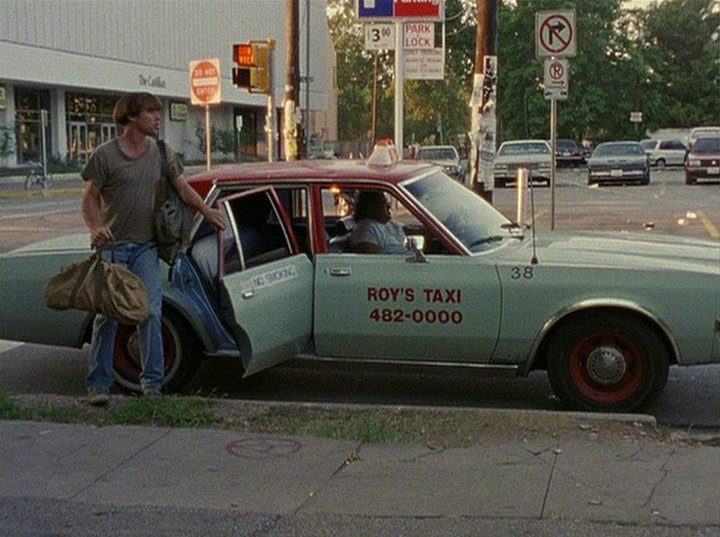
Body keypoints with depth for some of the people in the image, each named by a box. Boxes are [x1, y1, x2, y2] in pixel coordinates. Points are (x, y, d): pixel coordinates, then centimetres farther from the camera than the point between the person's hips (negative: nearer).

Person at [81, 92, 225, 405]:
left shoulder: (162, 153, 8)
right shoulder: (105, 155, -3)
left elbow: (182, 188, 14)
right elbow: (90, 197, -2)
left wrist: (205, 210, -1)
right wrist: (94, 228, -19)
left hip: (146, 247, 3)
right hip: (112, 246, -3)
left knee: (151, 312, -3)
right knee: (107, 315, -2)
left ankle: (152, 380, 7)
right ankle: (98, 384, 8)